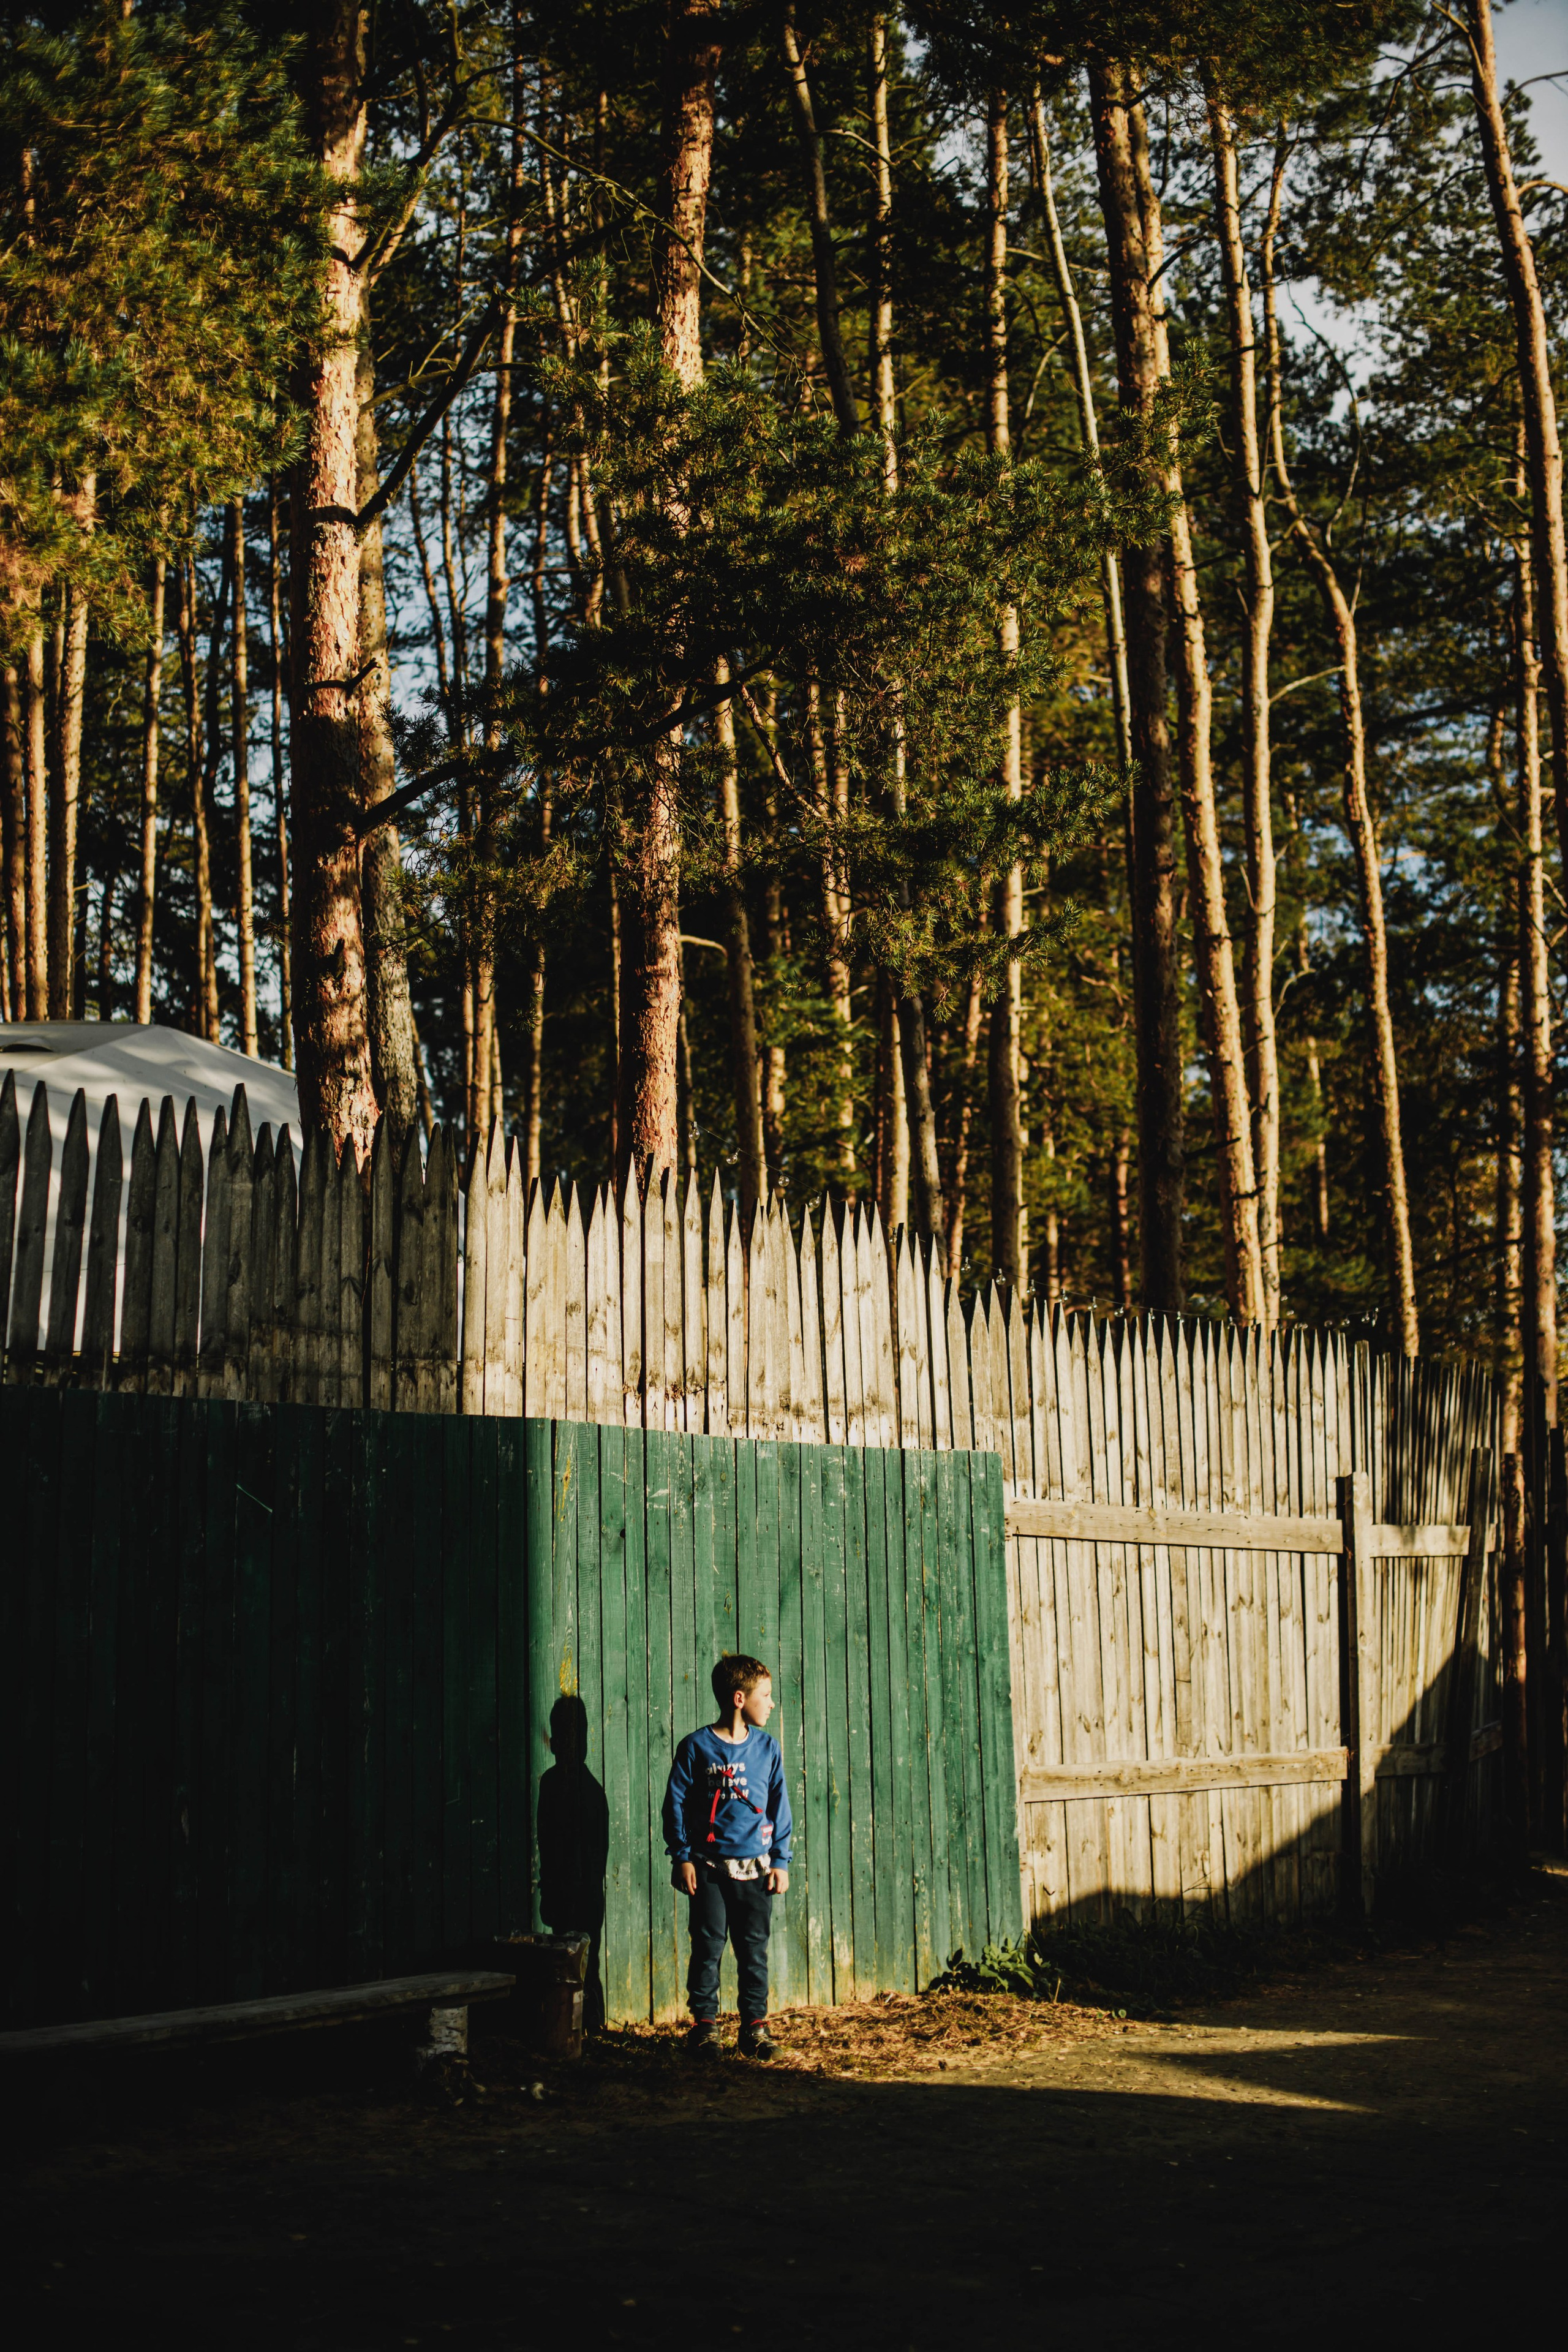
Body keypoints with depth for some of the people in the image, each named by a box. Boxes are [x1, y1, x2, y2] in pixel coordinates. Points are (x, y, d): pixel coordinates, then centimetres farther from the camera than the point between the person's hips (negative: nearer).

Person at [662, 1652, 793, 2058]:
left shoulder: (767, 1748, 6)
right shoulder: (696, 1747, -4)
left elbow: (780, 1806, 10)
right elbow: (676, 1803, -1)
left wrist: (780, 1860, 5)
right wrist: (682, 1857, -4)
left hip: (755, 1868, 3)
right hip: (708, 1868, -2)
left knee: (755, 1950, 5)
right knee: (708, 1948, 1)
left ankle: (755, 2026, 13)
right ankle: (705, 2024, 11)